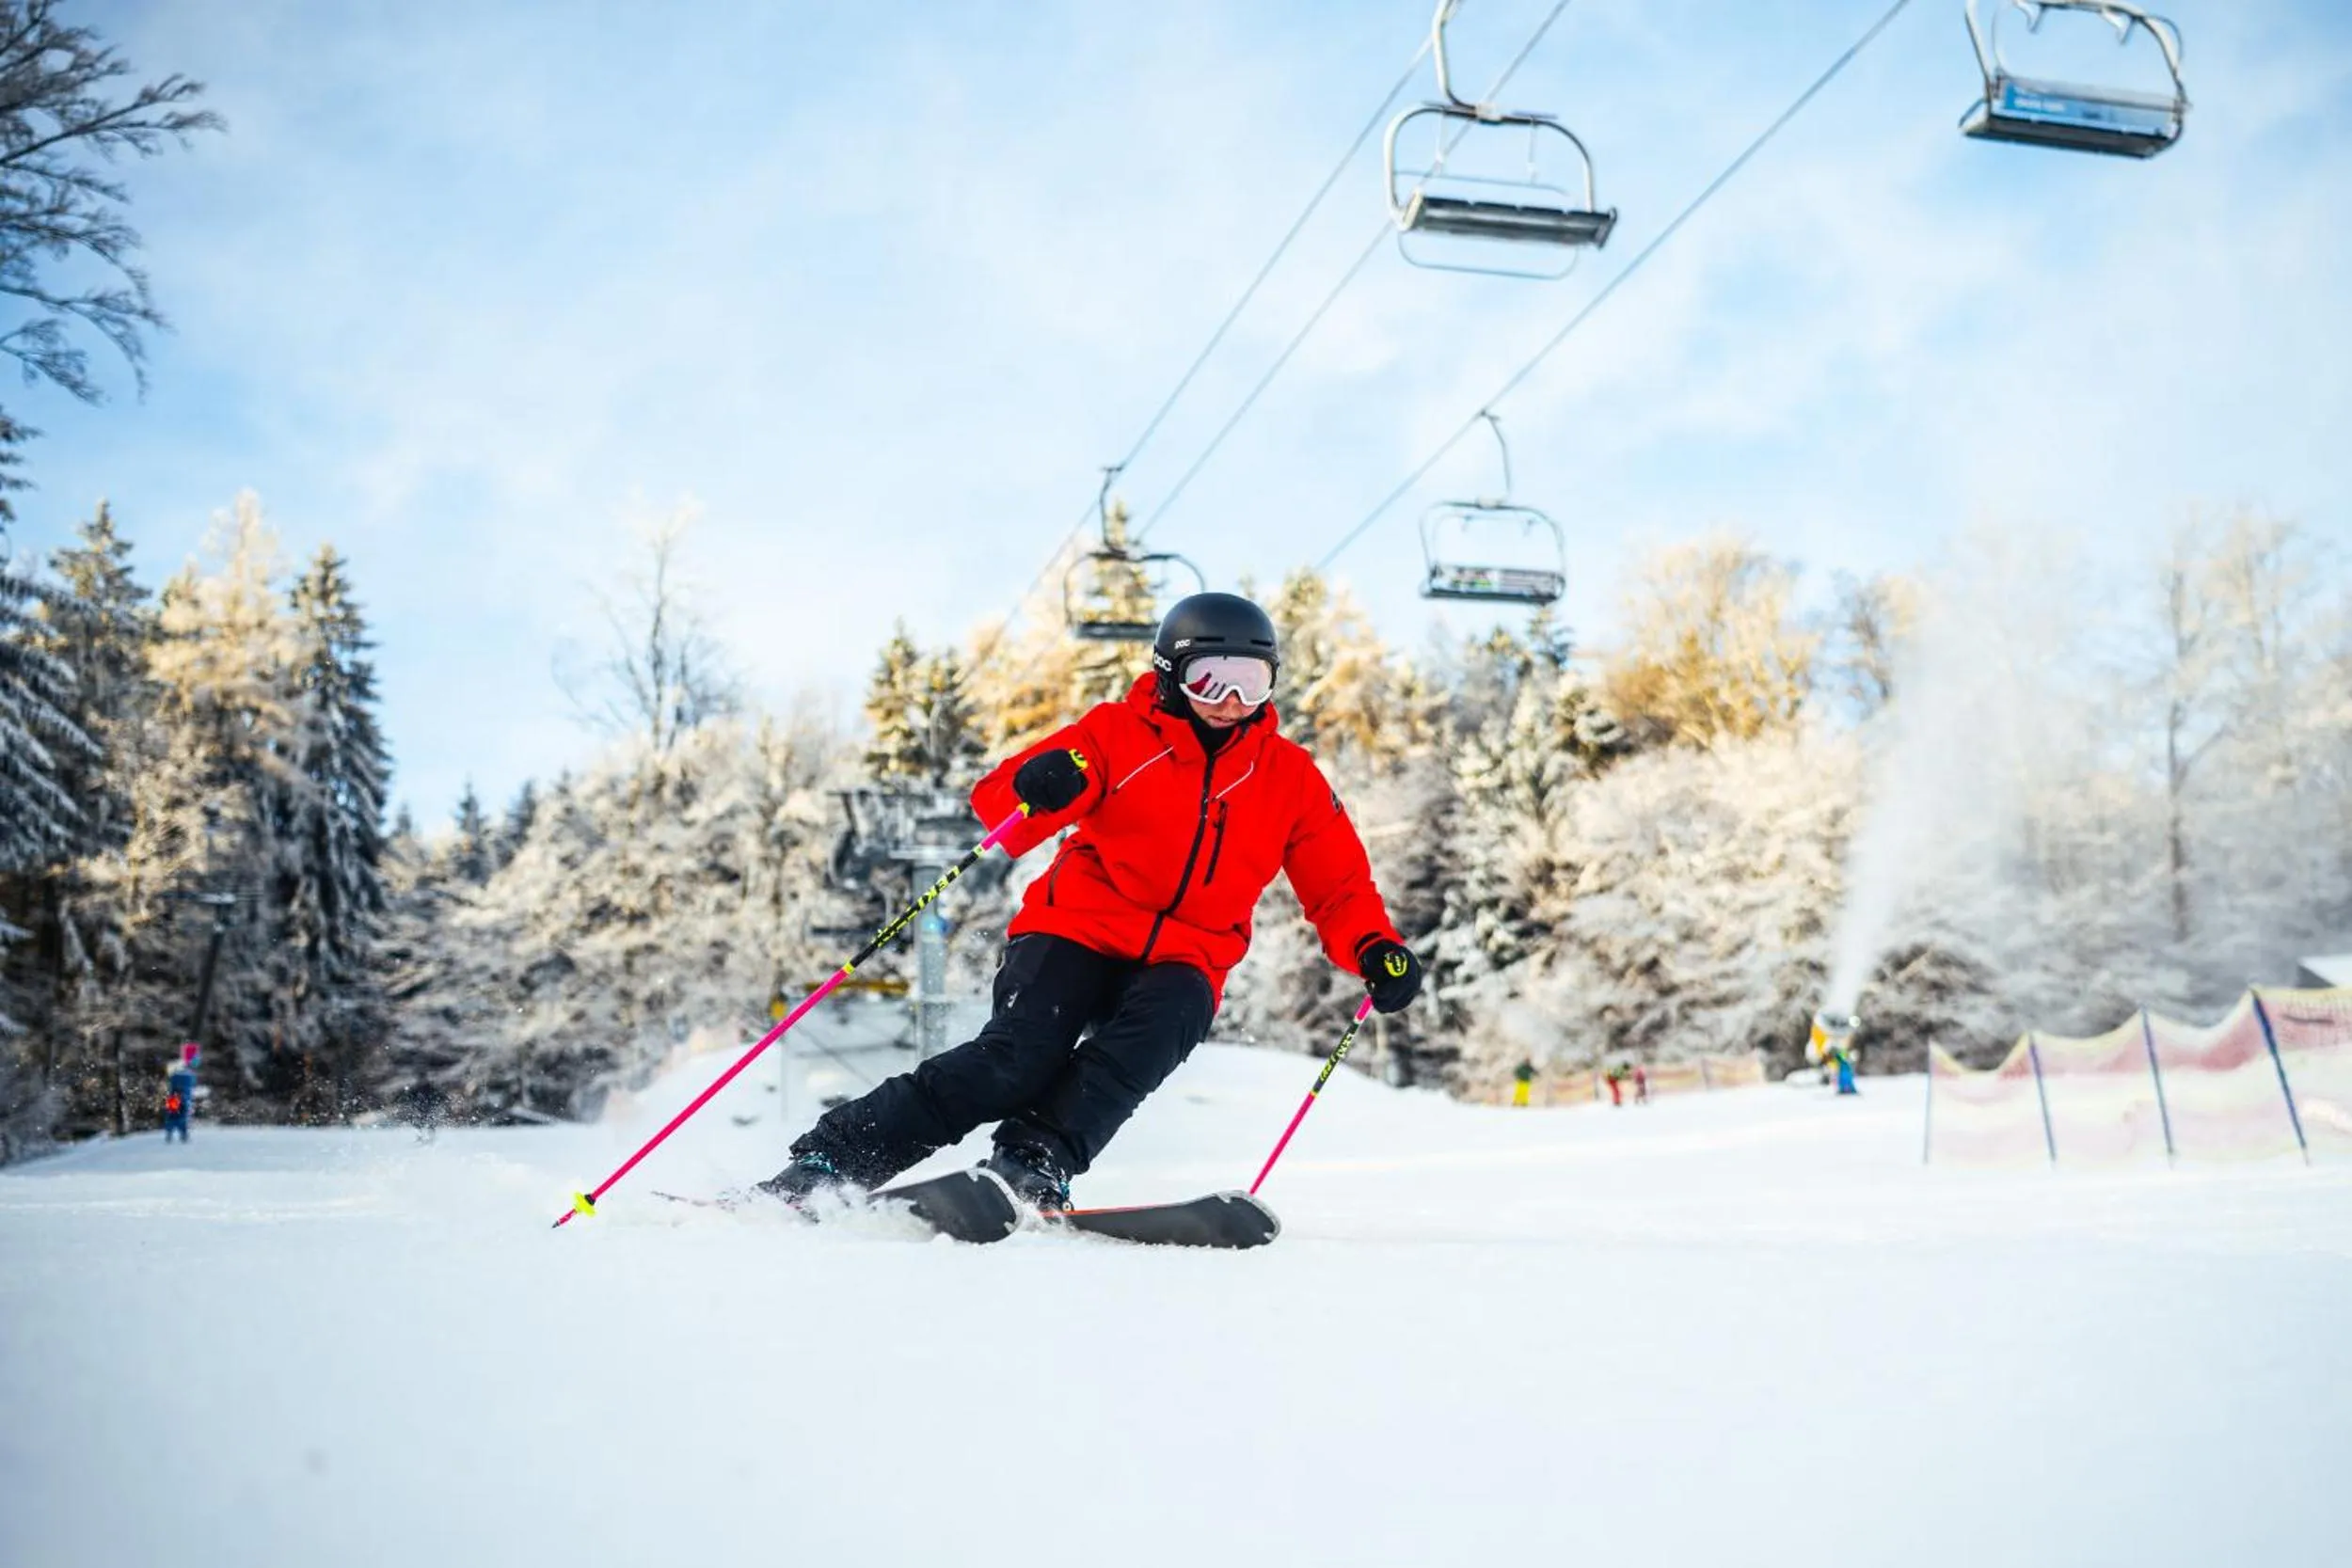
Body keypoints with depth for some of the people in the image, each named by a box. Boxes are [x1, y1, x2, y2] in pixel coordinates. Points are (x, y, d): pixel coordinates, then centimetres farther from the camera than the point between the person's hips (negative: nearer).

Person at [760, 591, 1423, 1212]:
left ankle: (1032, 1163, -36)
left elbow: (1340, 885, 12)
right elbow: (997, 805, -6)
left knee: (1156, 1029, -33)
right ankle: (830, 1158, -19)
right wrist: (1035, 789, -31)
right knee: (1020, 1056, -24)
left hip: (1182, 962, 2)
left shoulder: (1289, 775, 8)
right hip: (1078, 931, -2)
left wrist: (1375, 949, -8)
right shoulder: (1119, 733, 1)